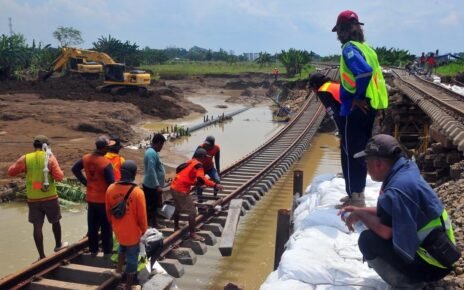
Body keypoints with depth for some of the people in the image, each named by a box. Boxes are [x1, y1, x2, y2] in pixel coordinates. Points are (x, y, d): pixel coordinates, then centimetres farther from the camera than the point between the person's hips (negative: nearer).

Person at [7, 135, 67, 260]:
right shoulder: (50, 157, -9)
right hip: (50, 197, -1)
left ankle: (42, 256, 10)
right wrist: (59, 171, 7)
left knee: (37, 227, 6)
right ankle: (58, 245, 39)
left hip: (33, 199, 1)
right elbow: (59, 177, -14)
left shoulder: (25, 159, -5)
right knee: (55, 221, 22)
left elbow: (11, 172, 3)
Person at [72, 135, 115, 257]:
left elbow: (75, 169, 12)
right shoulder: (106, 163, -23)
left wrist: (85, 182, 11)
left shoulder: (86, 158, -3)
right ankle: (107, 252, 16)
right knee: (106, 227, 8)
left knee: (92, 226, 17)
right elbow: (111, 183, -22)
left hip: (91, 198, 6)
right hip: (104, 199, -6)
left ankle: (93, 250, 27)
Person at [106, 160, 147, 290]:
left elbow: (108, 211, 2)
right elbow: (142, 215, -16)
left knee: (122, 245, 36)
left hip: (118, 229, 5)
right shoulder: (137, 192, -25)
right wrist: (144, 229, 2)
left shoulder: (111, 188, -11)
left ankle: (119, 268, 41)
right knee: (132, 258, 13)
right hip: (133, 231, -4)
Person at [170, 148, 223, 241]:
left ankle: (176, 228, 42)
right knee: (192, 211, -2)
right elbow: (201, 179, -27)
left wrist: (195, 182, 17)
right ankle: (192, 234, 1)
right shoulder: (198, 165, -11)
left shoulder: (189, 162, 15)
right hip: (182, 190, -9)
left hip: (174, 187, 9)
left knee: (178, 208, 27)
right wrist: (214, 185, -29)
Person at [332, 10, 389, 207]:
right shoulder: (366, 48, 14)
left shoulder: (349, 48, -13)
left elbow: (364, 71, -28)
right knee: (361, 151, 16)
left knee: (350, 152, -2)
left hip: (355, 108, -9)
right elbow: (373, 73, 16)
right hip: (370, 106, 9)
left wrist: (358, 98, -19)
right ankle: (357, 193, 26)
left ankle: (355, 198, 2)